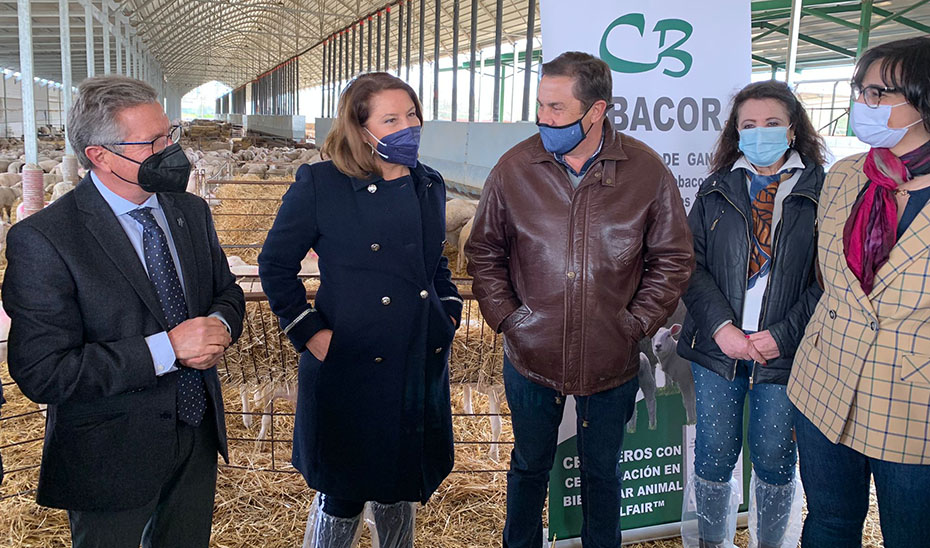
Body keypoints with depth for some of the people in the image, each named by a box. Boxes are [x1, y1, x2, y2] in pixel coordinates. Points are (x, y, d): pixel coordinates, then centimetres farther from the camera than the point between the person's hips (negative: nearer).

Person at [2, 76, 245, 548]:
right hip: (112, 461, -5)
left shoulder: (191, 212, 0)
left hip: (199, 436, 6)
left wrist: (219, 326, -14)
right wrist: (165, 349, -28)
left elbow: (227, 292, 10)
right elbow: (41, 374, -22)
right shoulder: (42, 240, -20)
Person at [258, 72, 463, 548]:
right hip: (351, 369, -5)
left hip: (421, 367, 5)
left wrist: (449, 310, 6)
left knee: (402, 485, 20)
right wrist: (309, 333, -9)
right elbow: (275, 264, -3)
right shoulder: (319, 185, -10)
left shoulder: (429, 186, 7)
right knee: (344, 493, 8)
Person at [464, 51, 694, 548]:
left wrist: (637, 323, -6)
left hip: (611, 362, 0)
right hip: (530, 357, 1)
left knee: (601, 472, 18)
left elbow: (673, 259, 1)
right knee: (529, 467, 19)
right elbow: (484, 251, 5)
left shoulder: (647, 171, -7)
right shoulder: (514, 168, -5)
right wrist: (504, 317, -4)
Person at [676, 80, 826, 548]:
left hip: (785, 352, -1)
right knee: (714, 456, 9)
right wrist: (721, 327, -12)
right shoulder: (716, 190, 6)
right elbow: (692, 264, 0)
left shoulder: (821, 192, 0)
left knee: (774, 458, 10)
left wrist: (784, 334, -14)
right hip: (718, 347, 2)